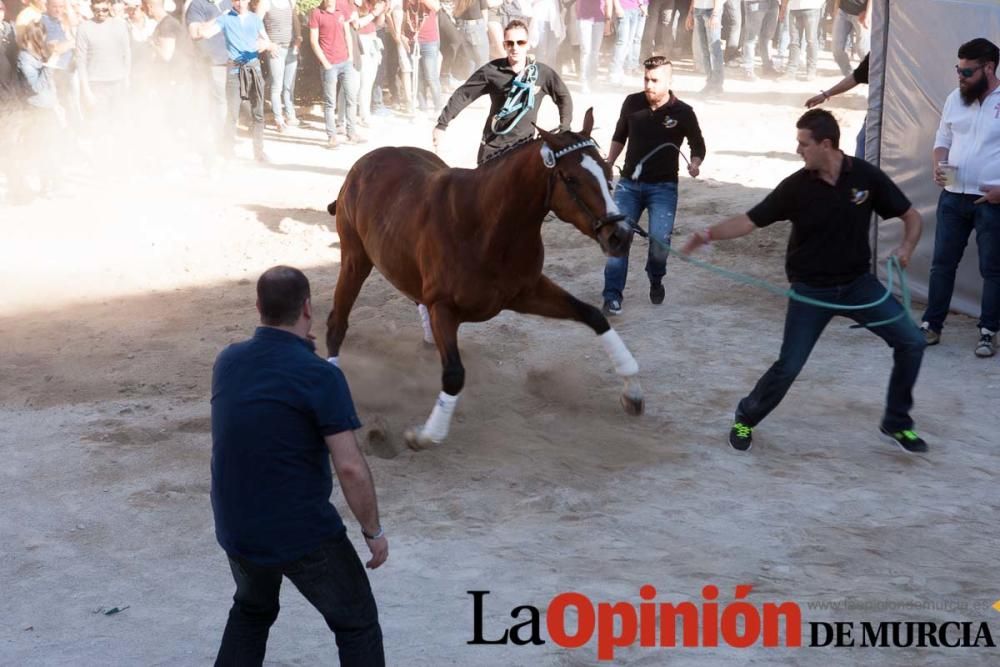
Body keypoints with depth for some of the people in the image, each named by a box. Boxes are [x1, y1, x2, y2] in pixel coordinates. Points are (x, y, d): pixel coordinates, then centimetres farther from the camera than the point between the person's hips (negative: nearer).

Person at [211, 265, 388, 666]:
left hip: (237, 530, 6)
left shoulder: (227, 362, 0)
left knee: (252, 610, 32)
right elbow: (350, 468, -22)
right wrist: (374, 531, -7)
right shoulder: (320, 376, -18)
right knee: (357, 623, 14)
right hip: (303, 534, -6)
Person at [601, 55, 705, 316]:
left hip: (663, 186, -2)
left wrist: (695, 163, -15)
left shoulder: (682, 112, -7)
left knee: (659, 238, -16)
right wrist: (608, 165, 10)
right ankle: (612, 296, 0)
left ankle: (656, 279, 16)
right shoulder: (632, 103, 0)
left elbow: (698, 146, 5)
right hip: (629, 183, 3)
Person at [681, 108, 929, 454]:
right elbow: (749, 221, -10)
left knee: (911, 341, -8)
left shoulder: (867, 176, -10)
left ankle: (896, 423, 10)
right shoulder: (796, 186, -13)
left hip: (858, 283, 2)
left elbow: (911, 216, 0)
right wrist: (708, 234, -26)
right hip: (811, 290, -2)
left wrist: (906, 247, -20)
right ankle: (745, 419, 20)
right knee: (789, 366, -6)